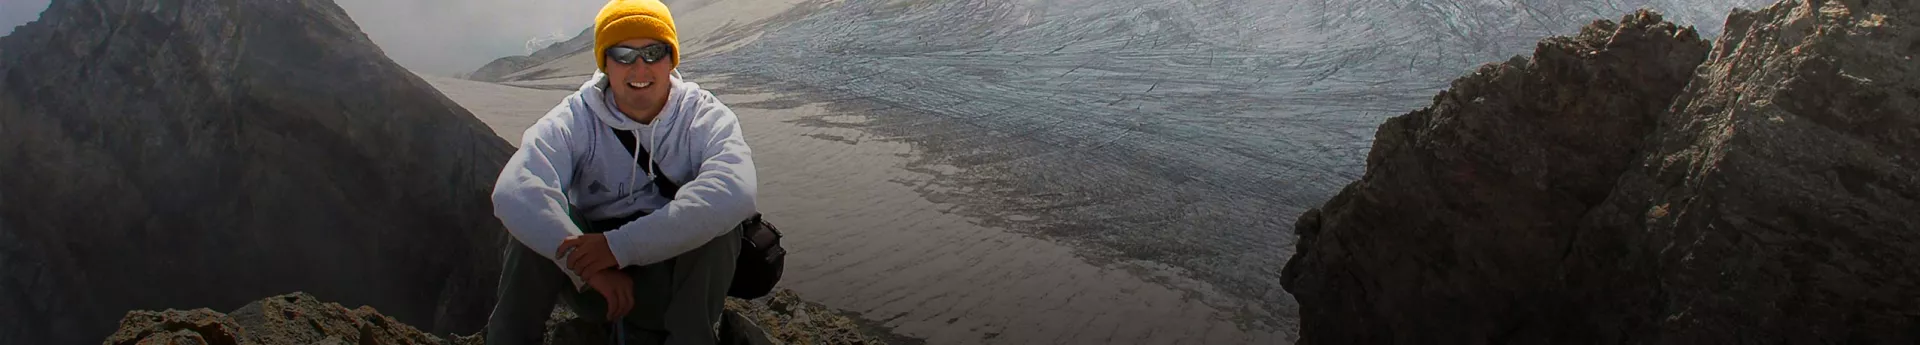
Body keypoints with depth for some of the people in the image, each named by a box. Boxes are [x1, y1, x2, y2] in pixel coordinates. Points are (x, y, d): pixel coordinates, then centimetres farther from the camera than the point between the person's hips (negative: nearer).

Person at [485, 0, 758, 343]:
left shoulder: (706, 117, -11)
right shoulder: (575, 119, -8)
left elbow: (733, 192, -33)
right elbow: (515, 192, -26)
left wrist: (620, 246, -37)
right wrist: (587, 267, -34)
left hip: (679, 275, -1)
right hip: (594, 285, 1)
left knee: (718, 220, -29)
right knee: (539, 219, -24)